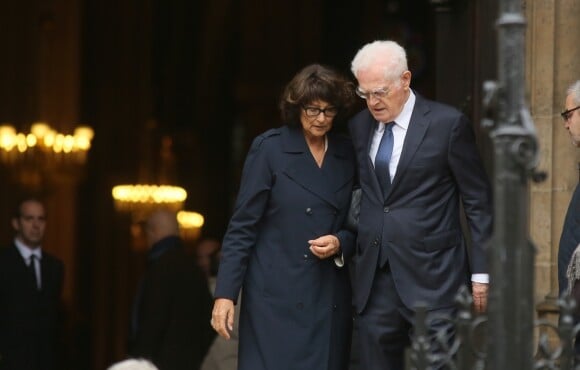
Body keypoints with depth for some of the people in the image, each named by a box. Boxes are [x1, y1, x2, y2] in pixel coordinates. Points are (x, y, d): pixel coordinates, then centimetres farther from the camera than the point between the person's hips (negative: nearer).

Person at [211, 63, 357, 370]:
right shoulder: (269, 149, -2)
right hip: (276, 297, -4)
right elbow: (242, 226, -4)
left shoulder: (346, 155, 10)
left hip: (330, 299, 4)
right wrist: (225, 294, -10)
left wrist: (341, 243, -6)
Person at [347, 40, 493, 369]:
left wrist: (481, 272, -4)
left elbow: (479, 202, -2)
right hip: (373, 278, 5)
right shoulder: (359, 126, 11)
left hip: (431, 277, -5)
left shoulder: (447, 124, -4)